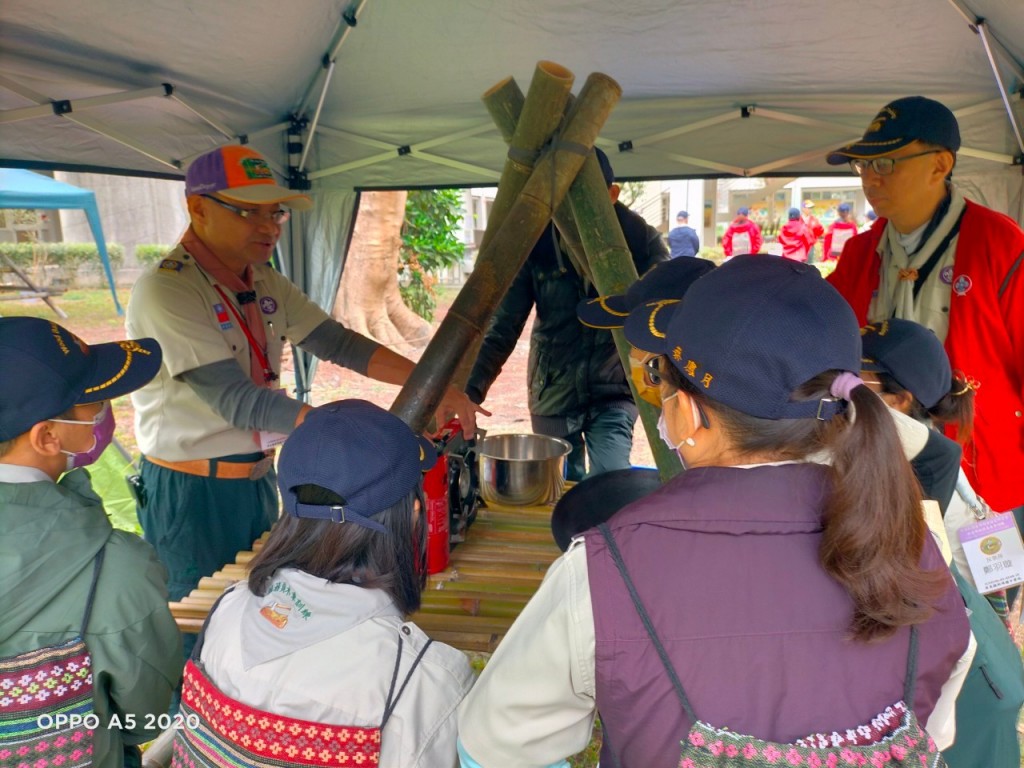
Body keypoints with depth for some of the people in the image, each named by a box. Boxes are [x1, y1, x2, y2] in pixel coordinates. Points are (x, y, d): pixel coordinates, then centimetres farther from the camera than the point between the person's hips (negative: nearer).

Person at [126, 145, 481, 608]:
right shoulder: (165, 291, -21)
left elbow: (338, 342, -3)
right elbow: (237, 401, -28)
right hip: (192, 493, -7)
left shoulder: (265, 283, 3)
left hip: (259, 478, 7)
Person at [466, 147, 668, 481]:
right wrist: (471, 391, -23)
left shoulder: (641, 240, -12)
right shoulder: (535, 244, -11)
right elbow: (502, 326, -10)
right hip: (553, 394, 1)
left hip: (613, 393, -1)